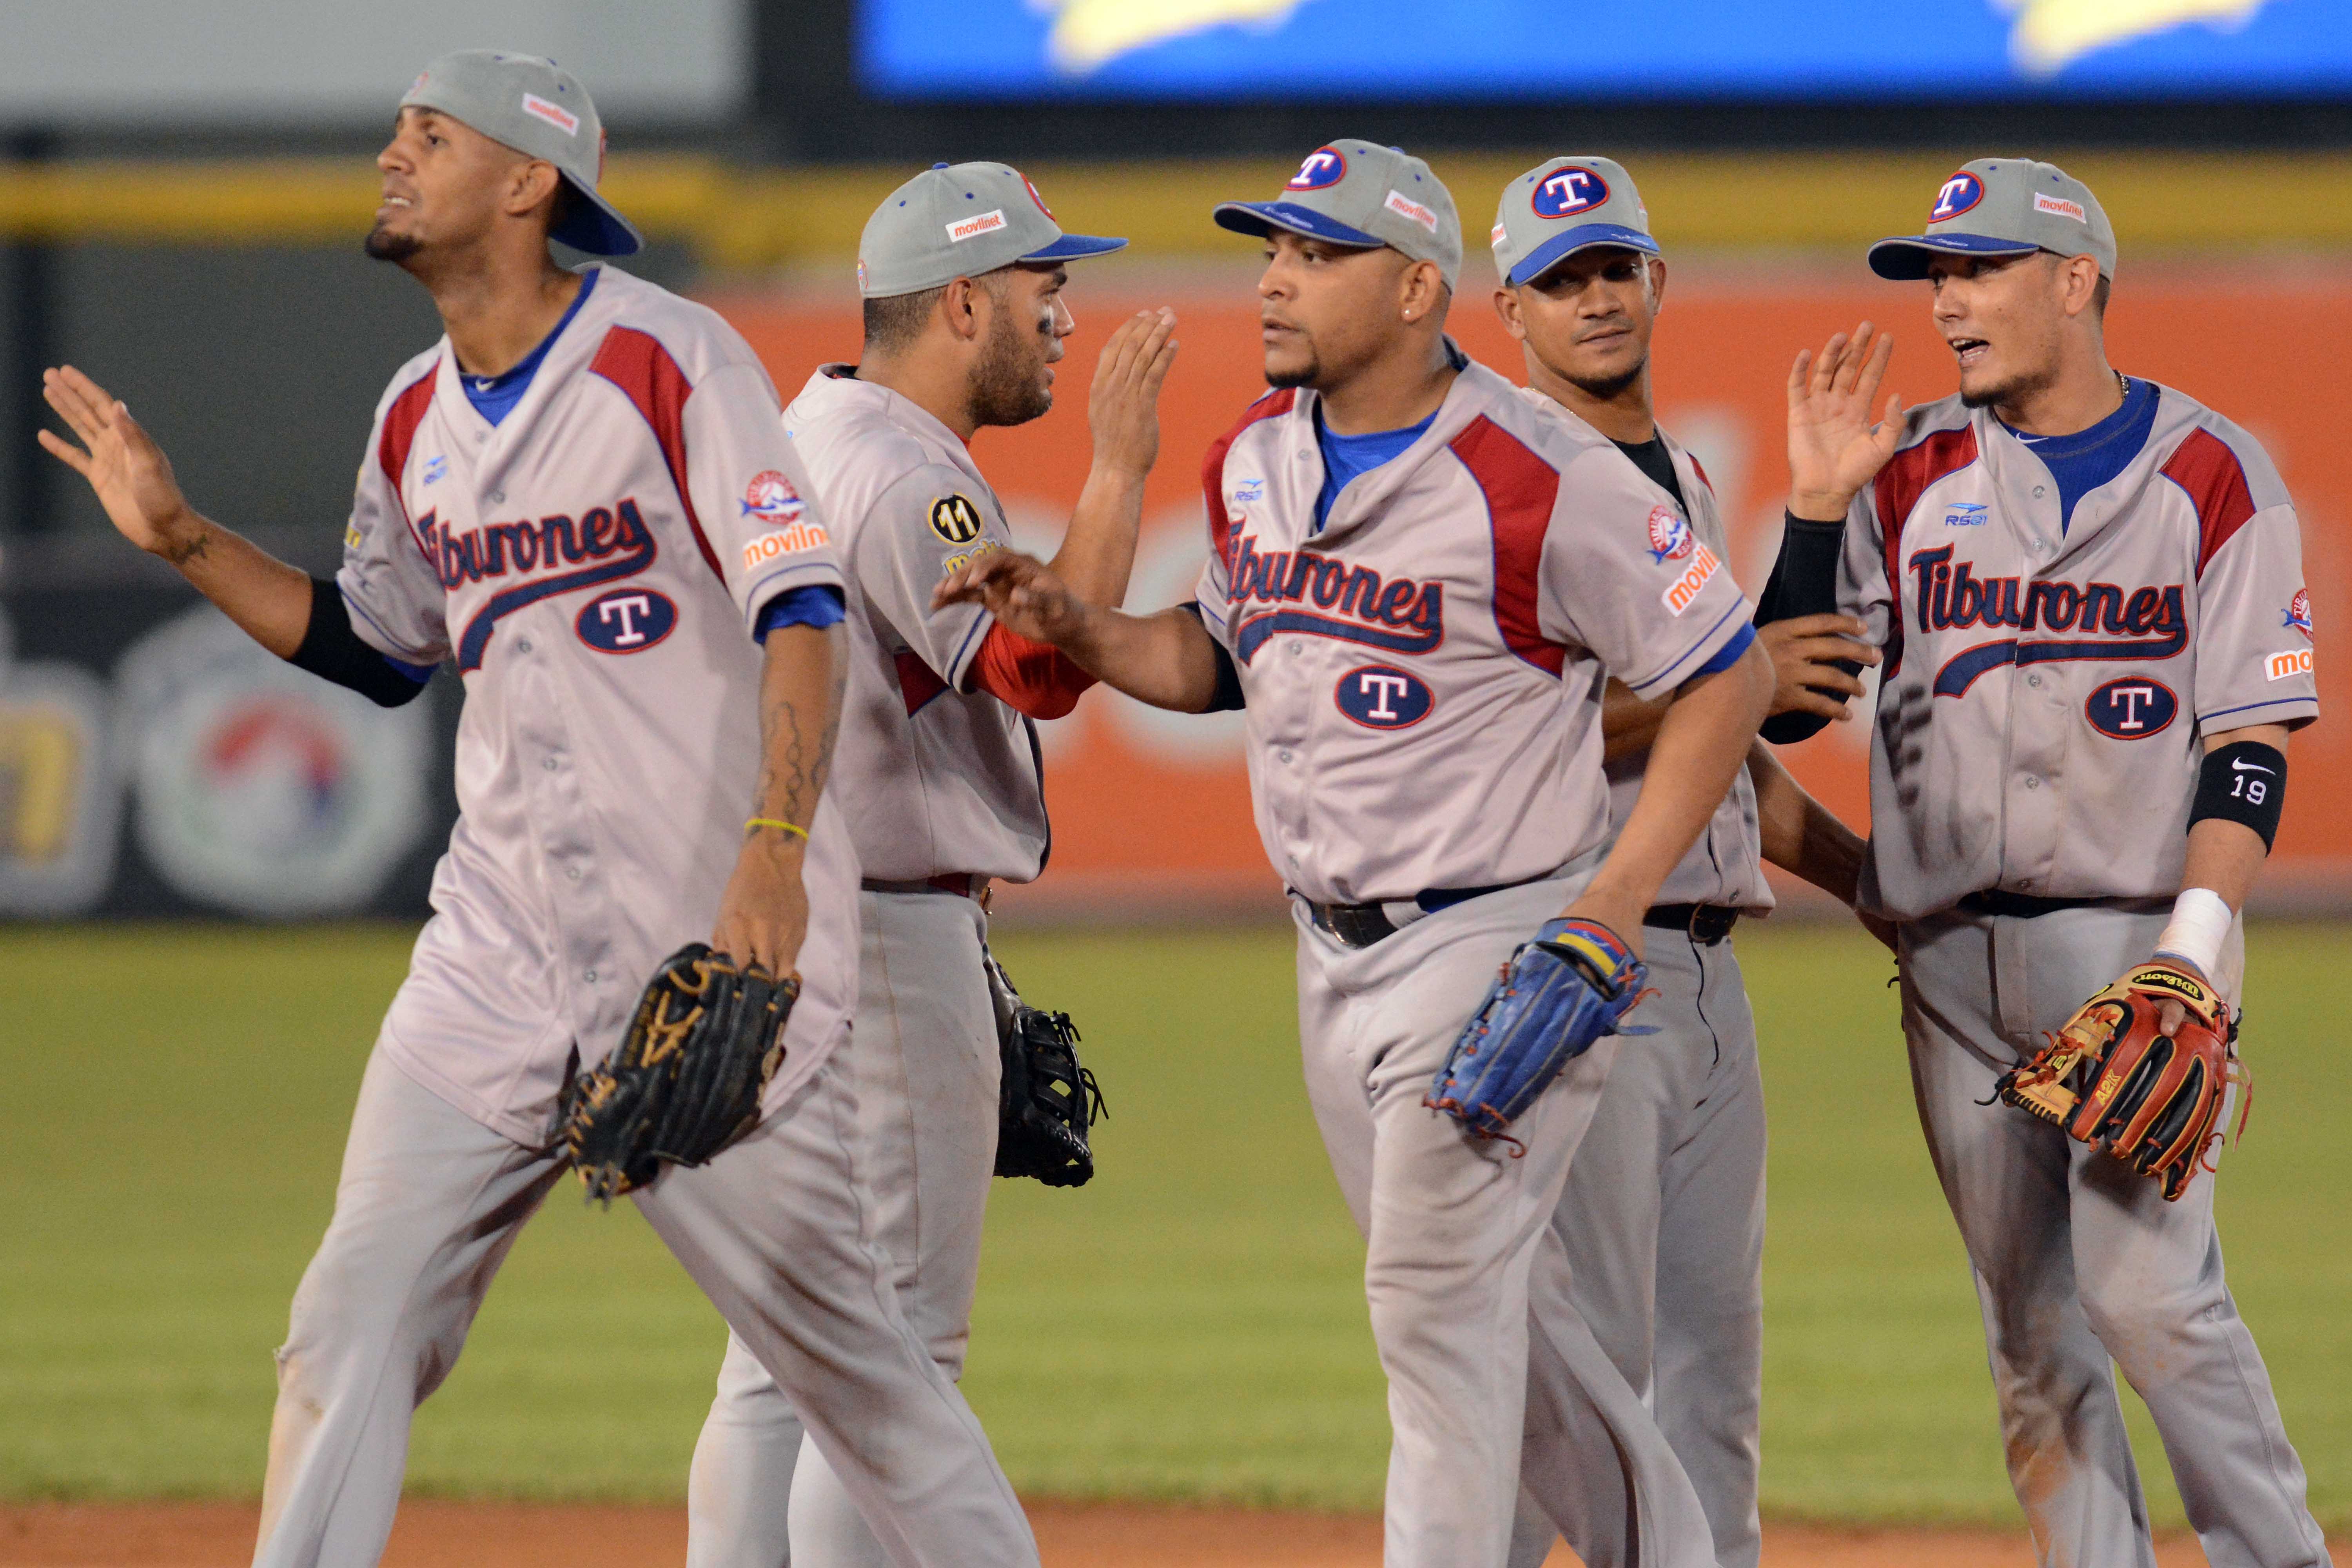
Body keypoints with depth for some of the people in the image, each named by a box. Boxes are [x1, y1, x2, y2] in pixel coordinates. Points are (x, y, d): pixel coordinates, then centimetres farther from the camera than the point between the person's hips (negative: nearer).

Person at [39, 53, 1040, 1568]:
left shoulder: (672, 362, -11)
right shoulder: (418, 416, 11)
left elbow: (801, 614, -18)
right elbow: (377, 646, 25)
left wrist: (777, 848, -32)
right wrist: (184, 536, 13)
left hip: (718, 939, -6)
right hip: (502, 950, 6)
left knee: (831, 1329, -1)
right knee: (352, 1325, -1)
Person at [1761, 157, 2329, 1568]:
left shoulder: (2213, 477, 0)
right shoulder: (1914, 473, 9)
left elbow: (2253, 740, -4)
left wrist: (2198, 942, -17)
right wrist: (1817, 501, -6)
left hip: (2137, 936, -4)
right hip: (1953, 960, 4)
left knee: (2149, 1289, -17)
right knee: (2032, 1333, 5)